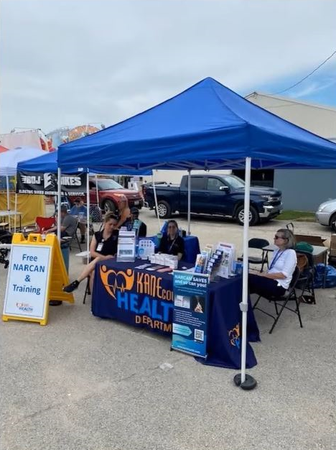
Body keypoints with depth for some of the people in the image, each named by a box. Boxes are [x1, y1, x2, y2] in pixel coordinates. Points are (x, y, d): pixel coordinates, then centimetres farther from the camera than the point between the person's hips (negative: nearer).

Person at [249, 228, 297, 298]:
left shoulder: (290, 253, -8)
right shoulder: (277, 251, 17)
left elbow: (283, 275, -16)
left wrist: (263, 275, -16)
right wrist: (261, 273, -6)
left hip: (279, 286, -7)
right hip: (270, 281, 7)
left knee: (249, 278, -27)